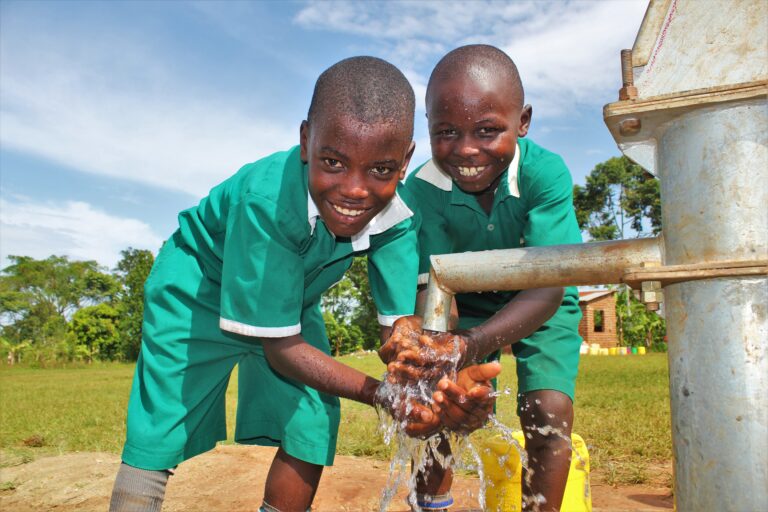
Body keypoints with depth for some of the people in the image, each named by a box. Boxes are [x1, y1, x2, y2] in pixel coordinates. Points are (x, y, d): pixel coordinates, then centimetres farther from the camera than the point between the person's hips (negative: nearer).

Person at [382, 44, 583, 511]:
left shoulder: (545, 173, -32)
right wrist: (424, 343, -50)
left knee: (547, 413, -17)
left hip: (540, 308, -1)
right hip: (470, 305, 2)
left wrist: (471, 346, -55)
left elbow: (547, 288, -39)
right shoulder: (424, 187, -26)